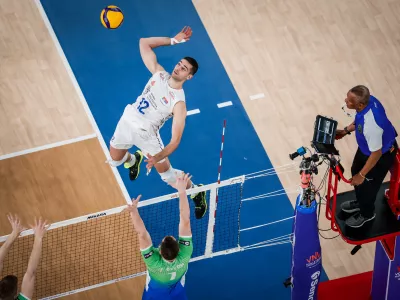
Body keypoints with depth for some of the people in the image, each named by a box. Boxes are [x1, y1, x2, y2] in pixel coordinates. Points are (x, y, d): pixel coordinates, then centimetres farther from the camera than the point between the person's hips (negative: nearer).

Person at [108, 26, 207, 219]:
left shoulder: (179, 103, -26)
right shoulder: (159, 73, -12)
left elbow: (175, 141, -29)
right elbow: (144, 43, -5)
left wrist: (157, 157, -44)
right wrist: (173, 41, -10)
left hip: (146, 134, -5)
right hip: (127, 121, 5)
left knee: (168, 175, 2)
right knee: (115, 161, 21)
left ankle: (196, 191, 32)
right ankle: (134, 160, 58)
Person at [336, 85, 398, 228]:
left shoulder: (370, 125, -47)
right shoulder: (368, 100, -23)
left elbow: (376, 153, -32)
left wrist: (362, 175, -21)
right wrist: (346, 130, 2)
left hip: (382, 155, -8)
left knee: (367, 184, 18)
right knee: (355, 171, 30)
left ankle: (366, 213, 50)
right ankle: (360, 202, 59)